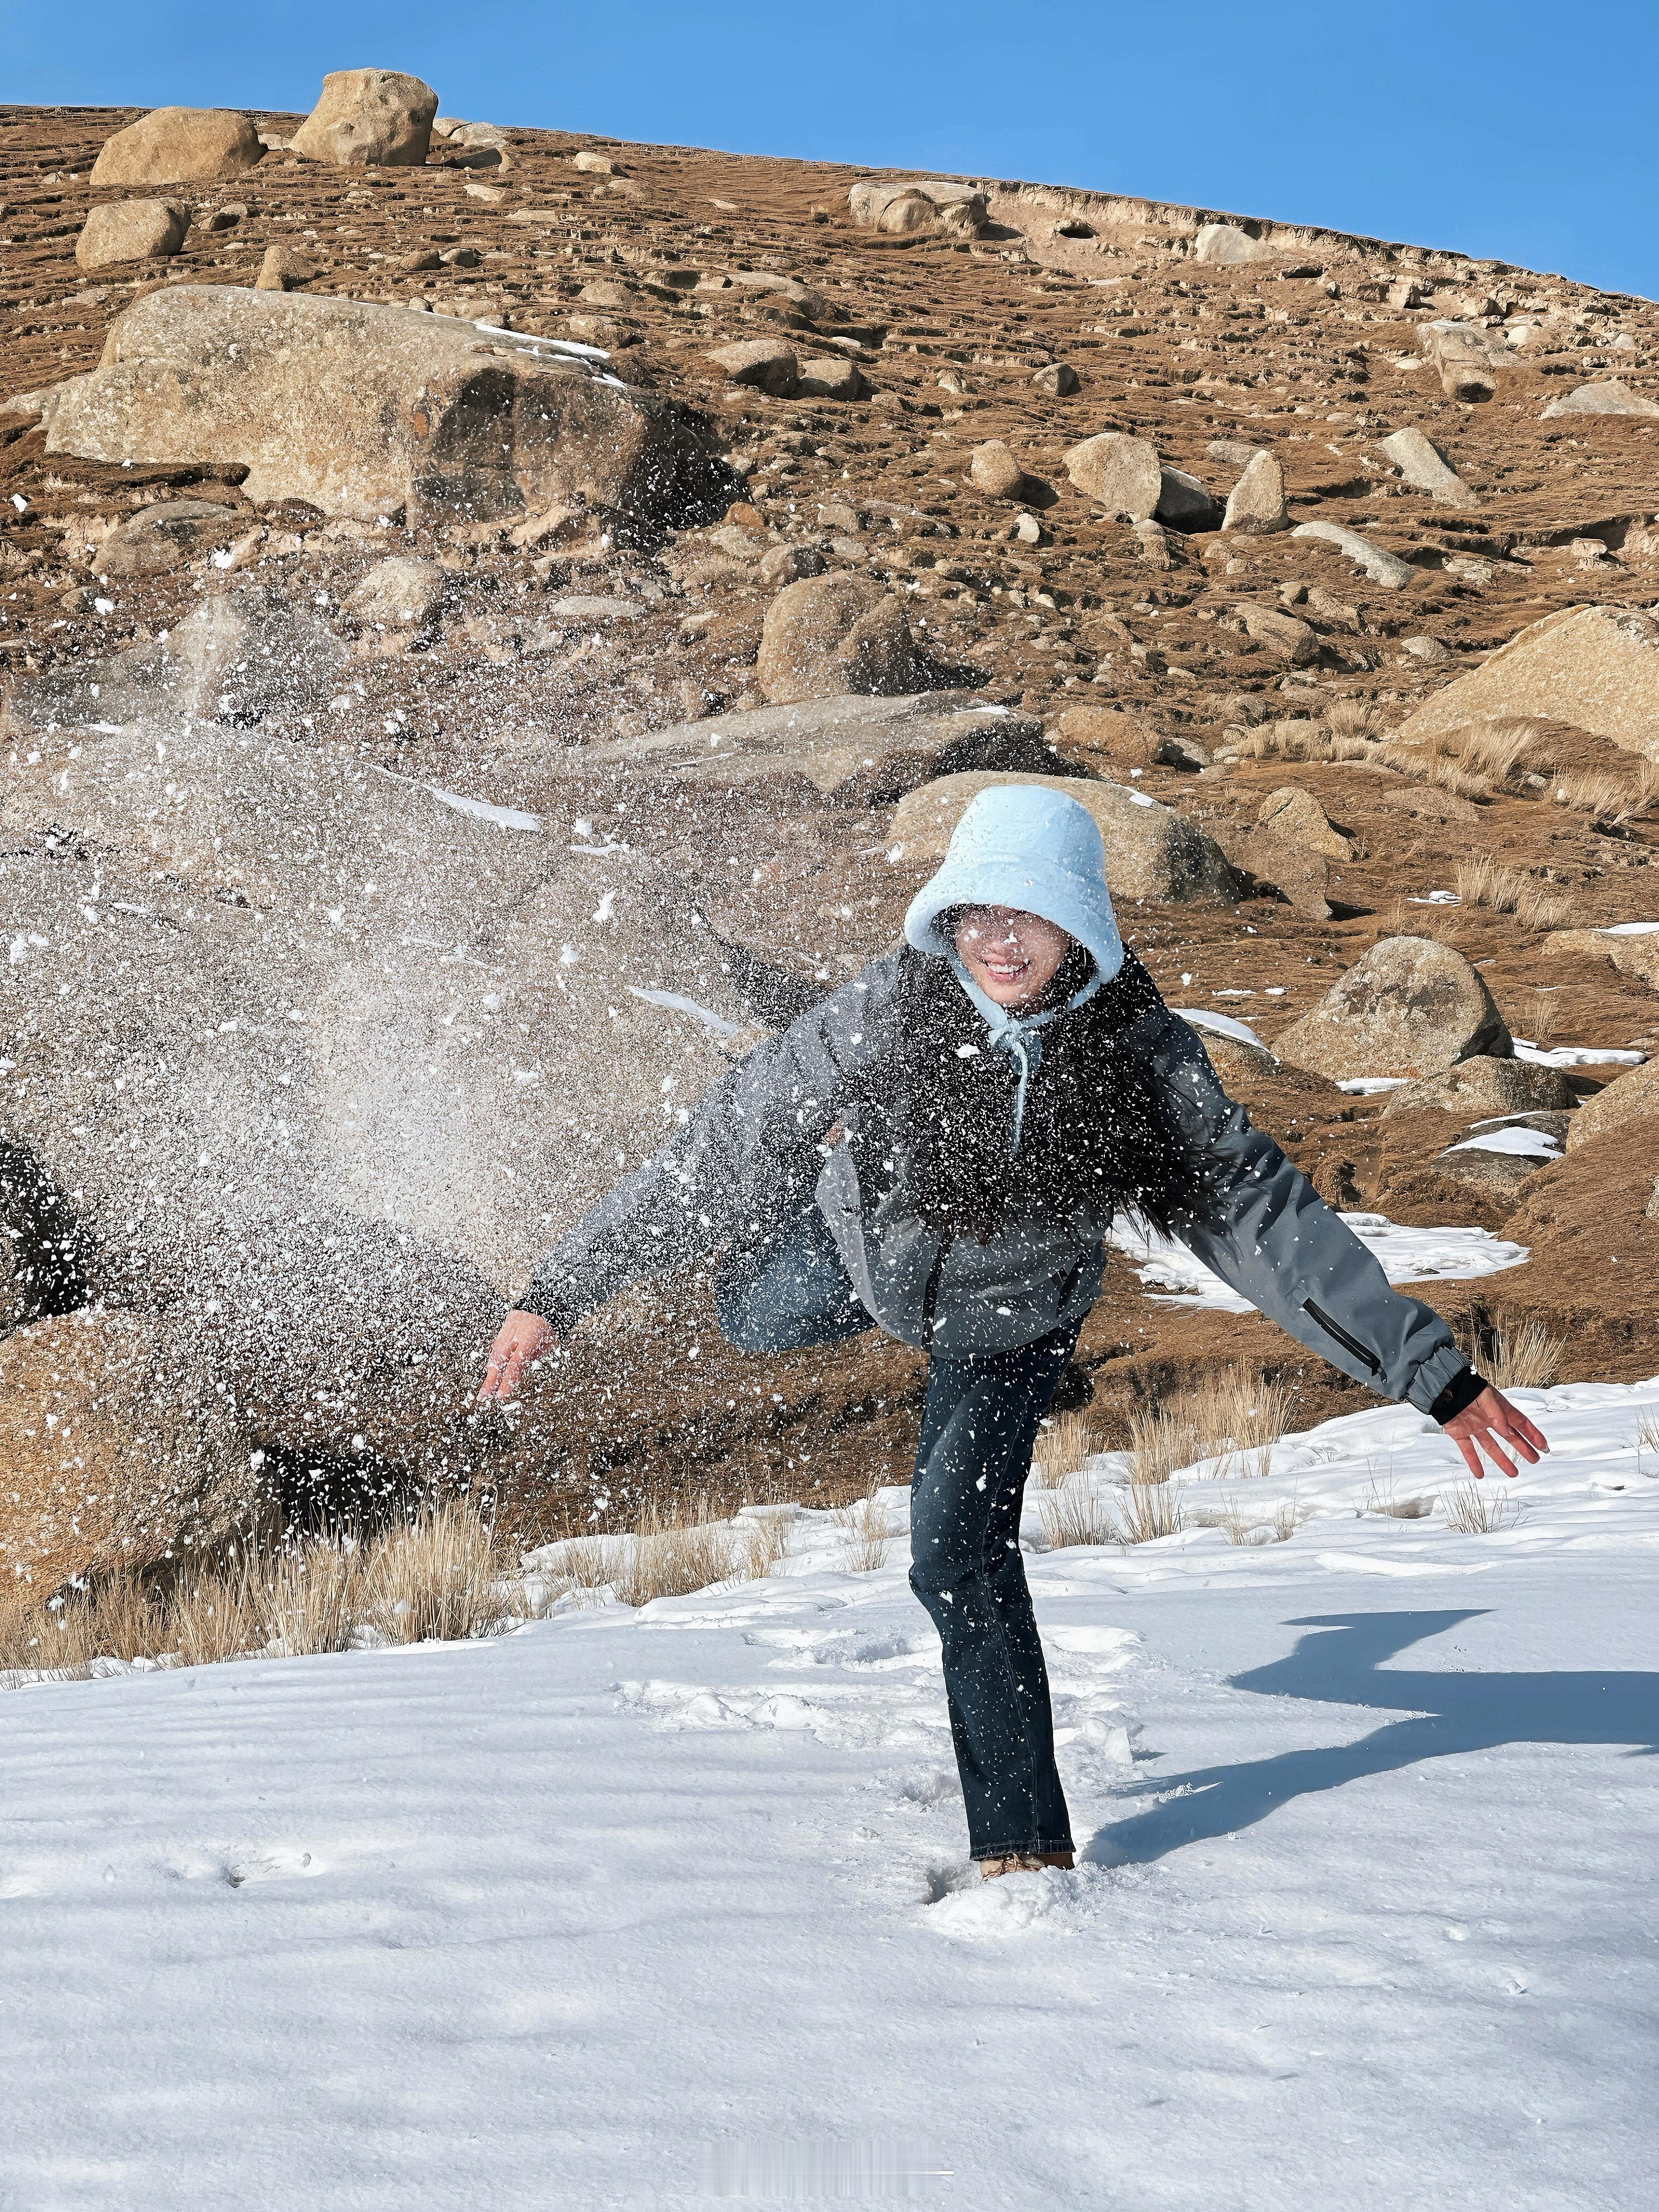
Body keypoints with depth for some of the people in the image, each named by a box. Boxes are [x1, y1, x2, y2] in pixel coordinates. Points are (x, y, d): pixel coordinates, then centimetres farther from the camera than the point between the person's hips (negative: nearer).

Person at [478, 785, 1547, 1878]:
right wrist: (559, 1292, -27)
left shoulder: (1141, 1053, -34)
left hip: (1010, 1319, -2)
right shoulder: (886, 1013, -35)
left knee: (958, 1555, -13)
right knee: (752, 1318, 31)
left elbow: (1261, 1215, -27)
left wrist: (1434, 1373, -29)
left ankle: (1026, 1844, 1)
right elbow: (719, 1151, -28)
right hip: (860, 1254, 2)